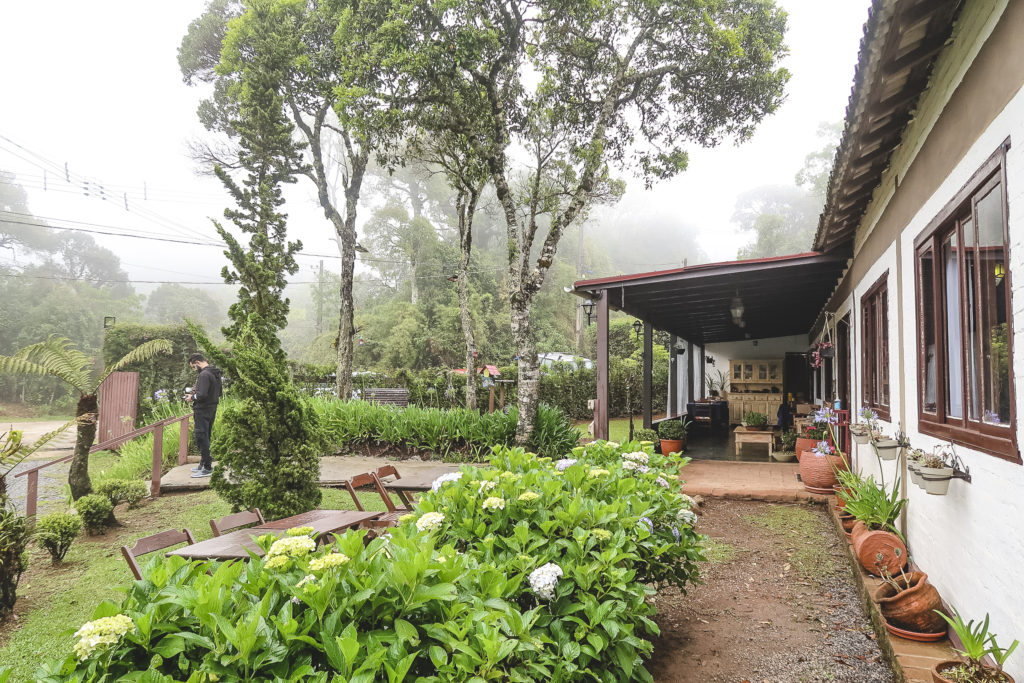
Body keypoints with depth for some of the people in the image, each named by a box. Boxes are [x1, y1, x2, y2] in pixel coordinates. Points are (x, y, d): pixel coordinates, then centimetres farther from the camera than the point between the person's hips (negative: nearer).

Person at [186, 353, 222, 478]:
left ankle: (207, 468, -2)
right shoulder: (216, 373, 12)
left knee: (201, 439, -4)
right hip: (212, 409, 10)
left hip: (203, 411, -10)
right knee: (205, 438, 17)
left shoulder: (204, 375, -19)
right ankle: (203, 464, 26)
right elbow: (219, 393, 19)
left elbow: (202, 395, -27)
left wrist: (192, 397, -7)